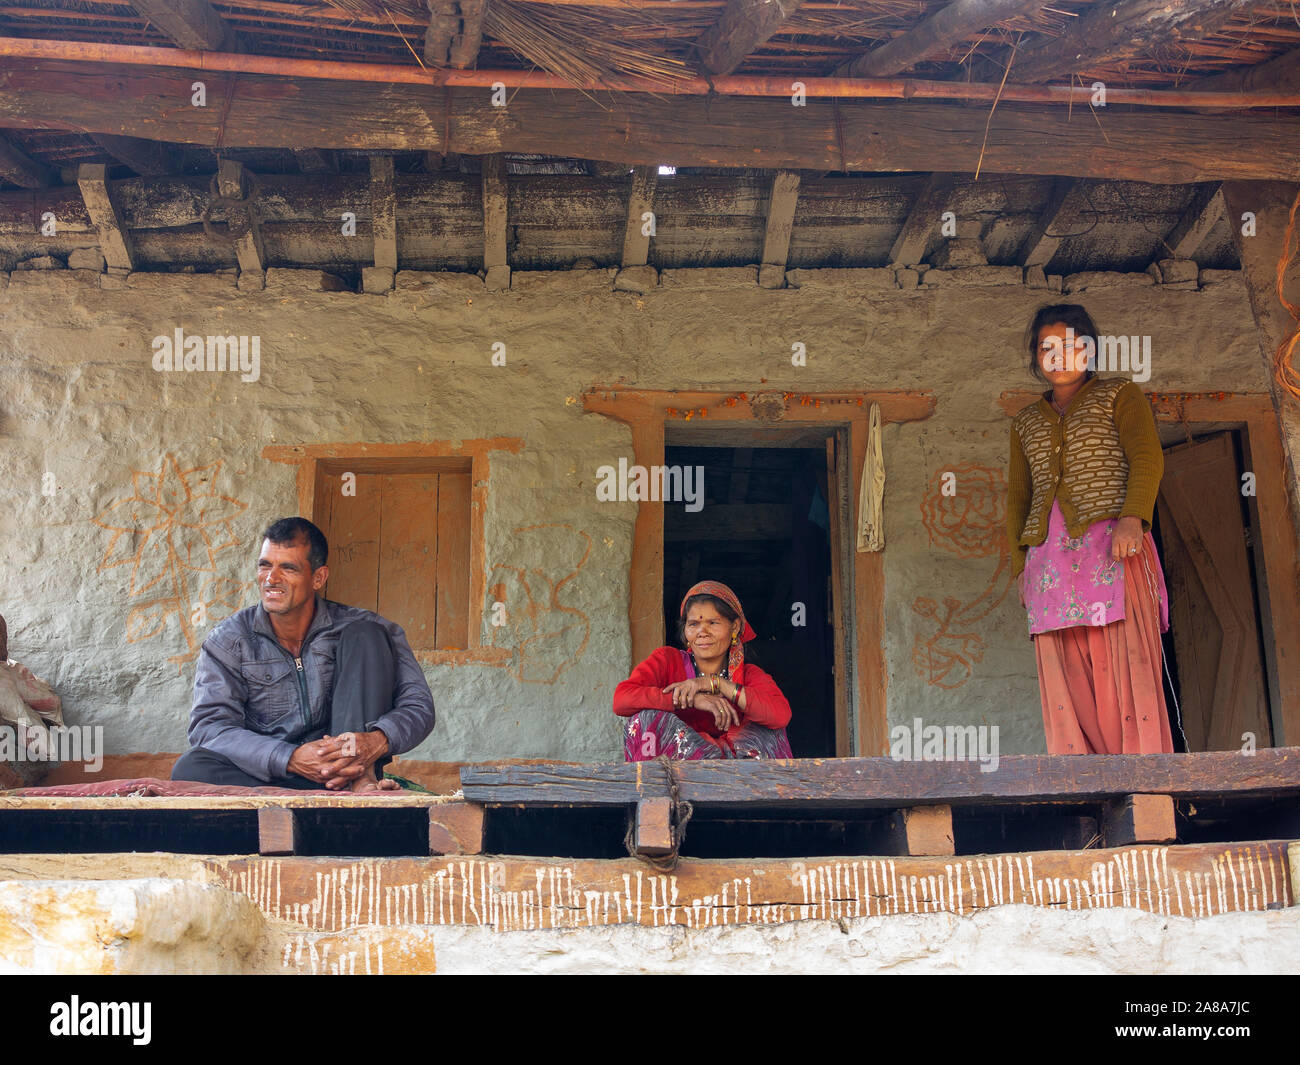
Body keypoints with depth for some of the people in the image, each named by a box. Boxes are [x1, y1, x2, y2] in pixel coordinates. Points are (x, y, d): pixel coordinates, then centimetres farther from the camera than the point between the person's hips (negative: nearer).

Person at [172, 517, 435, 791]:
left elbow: (418, 705, -6)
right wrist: (292, 758, -29)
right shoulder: (227, 641, 2)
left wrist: (378, 741, -31)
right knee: (190, 769, -31)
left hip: (347, 769, 0)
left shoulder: (353, 627, 1)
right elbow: (208, 728, -11)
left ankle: (361, 781, -27)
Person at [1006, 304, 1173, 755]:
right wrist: (1021, 565, 10)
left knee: (1125, 662, -14)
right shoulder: (1026, 422, 26)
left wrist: (1132, 518, -19)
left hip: (1112, 547, -4)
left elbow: (1147, 456, -1)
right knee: (1066, 678, -6)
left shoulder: (1119, 394, 14)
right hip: (1048, 555, 4)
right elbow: (1017, 497, 23)